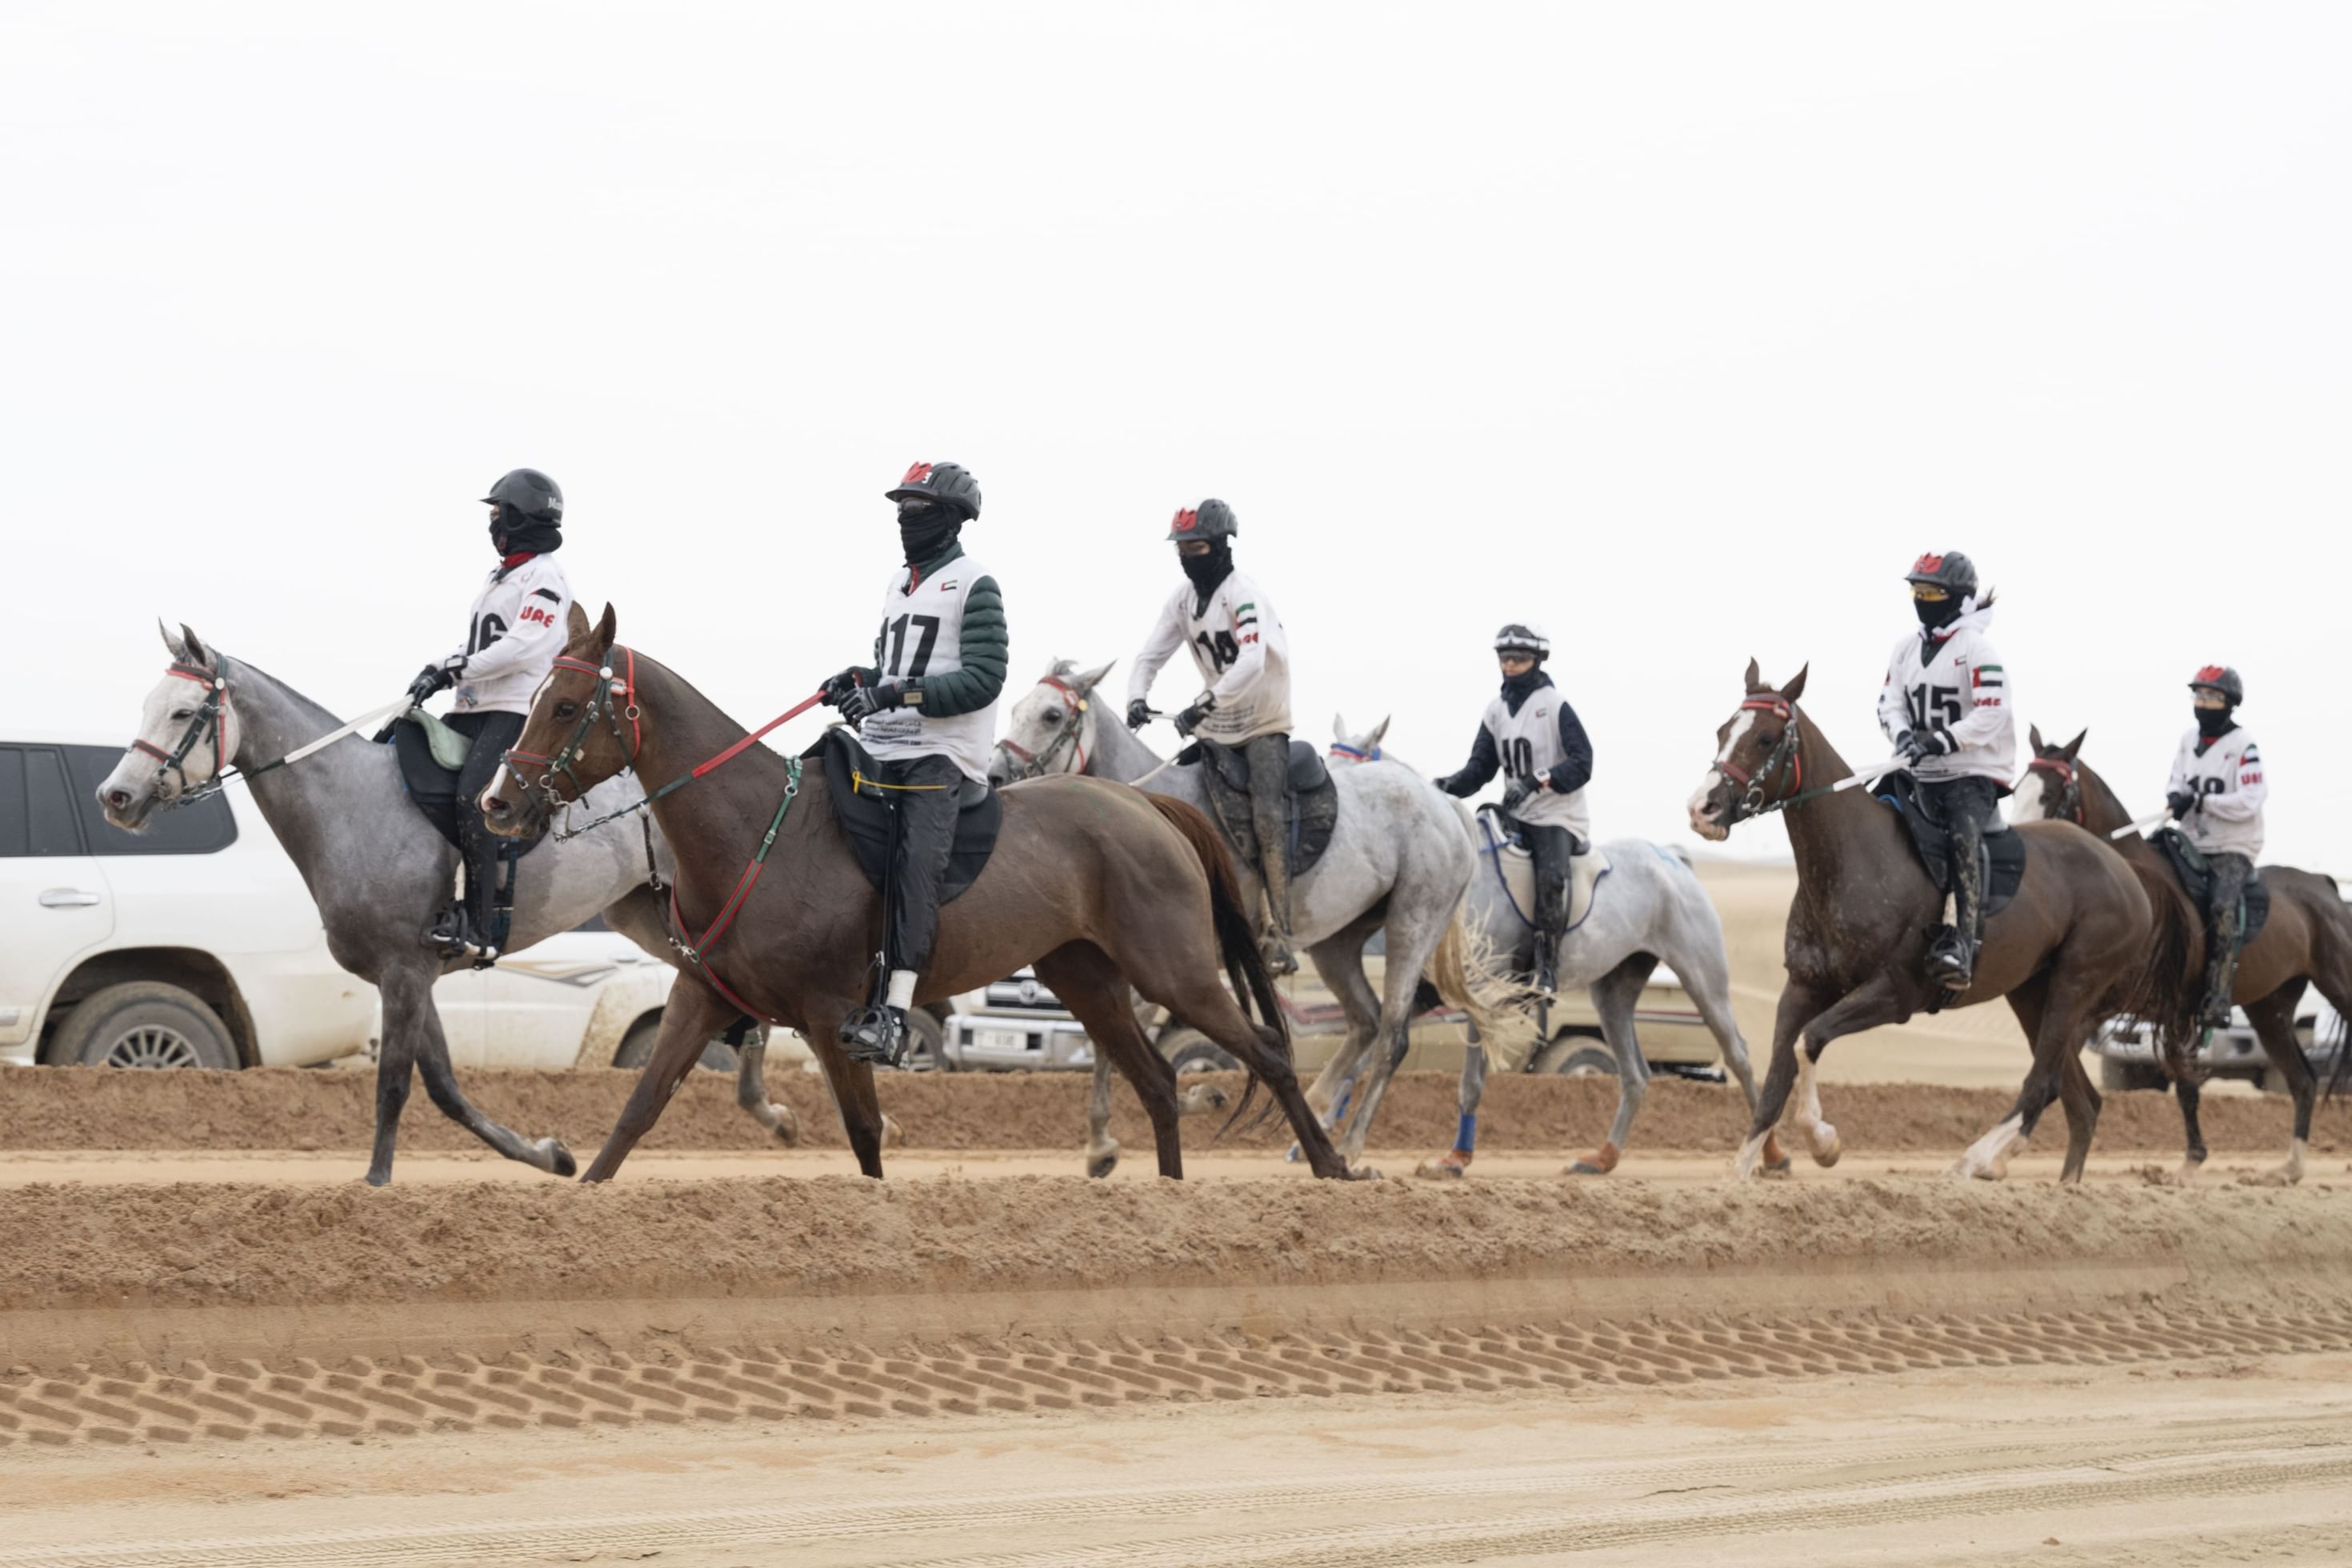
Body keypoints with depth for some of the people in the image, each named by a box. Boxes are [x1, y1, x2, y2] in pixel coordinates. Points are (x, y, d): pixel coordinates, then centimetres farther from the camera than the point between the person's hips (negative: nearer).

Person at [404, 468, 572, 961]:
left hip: (519, 712, -10)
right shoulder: (500, 577, 24)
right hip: (477, 709, 10)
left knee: (473, 795, -28)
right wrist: (439, 669, 3)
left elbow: (519, 649, -18)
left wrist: (455, 671, -16)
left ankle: (478, 928, -29)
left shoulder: (544, 578, -7)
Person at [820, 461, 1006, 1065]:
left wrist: (899, 693, -22)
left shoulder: (973, 586, -4)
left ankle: (894, 1014, -32)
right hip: (882, 752, 8)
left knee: (916, 865, -23)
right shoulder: (898, 583, 20)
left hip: (940, 757, -8)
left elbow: (983, 678, -14)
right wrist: (862, 680, 6)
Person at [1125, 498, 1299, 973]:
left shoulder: (1244, 595, -19)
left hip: (1264, 724, -7)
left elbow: (1252, 662, -33)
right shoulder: (1183, 600, 4)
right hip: (1216, 728, 7)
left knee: (1267, 820, -21)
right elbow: (1150, 654, 4)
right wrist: (1137, 696, -17)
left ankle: (1280, 937, -27)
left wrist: (1205, 704, -41)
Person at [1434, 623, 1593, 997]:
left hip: (1558, 815, -7)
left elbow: (1581, 764, -15)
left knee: (1551, 877, -29)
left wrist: (1536, 781, -28)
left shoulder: (1556, 706, -7)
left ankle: (1547, 966, -22)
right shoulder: (1497, 710, 10)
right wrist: (1452, 784, -12)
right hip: (1515, 815, 7)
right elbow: (1481, 766, 9)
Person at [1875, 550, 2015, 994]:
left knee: (1965, 839, -29)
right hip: (1924, 775, 8)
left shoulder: (1975, 648, -9)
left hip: (1973, 772, -7)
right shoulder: (1908, 647, 11)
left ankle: (1963, 945, -39)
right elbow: (1890, 700, 10)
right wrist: (1903, 734, -12)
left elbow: (1991, 712, -17)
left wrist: (1943, 741, -24)